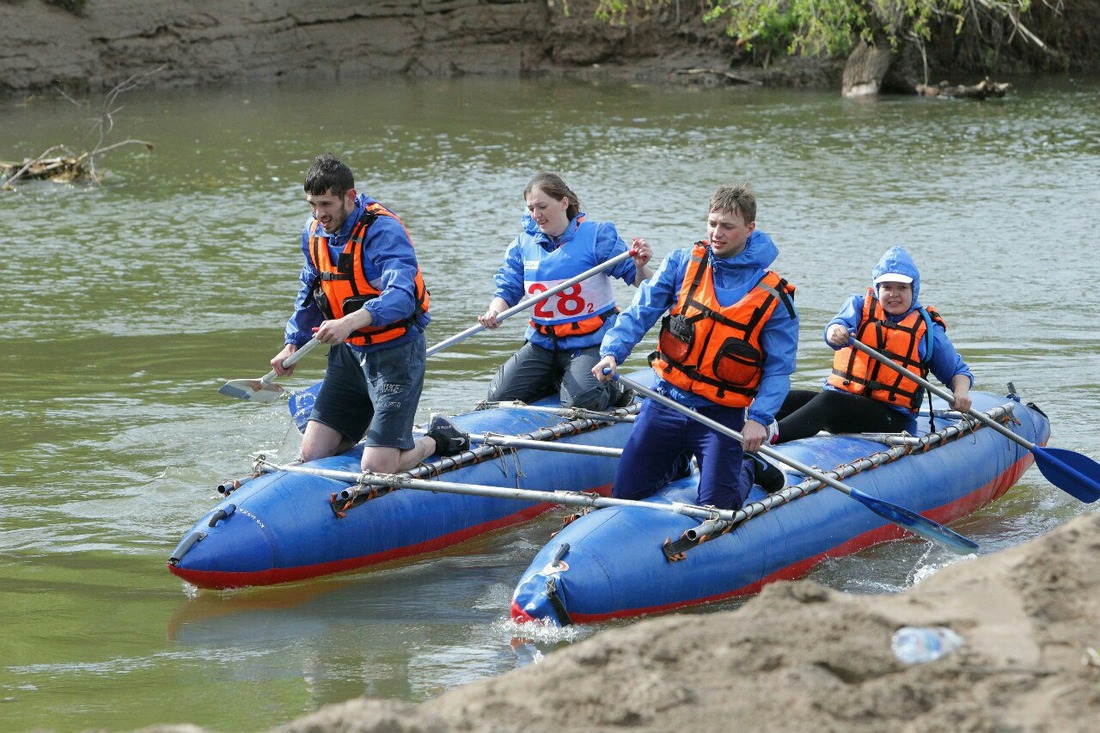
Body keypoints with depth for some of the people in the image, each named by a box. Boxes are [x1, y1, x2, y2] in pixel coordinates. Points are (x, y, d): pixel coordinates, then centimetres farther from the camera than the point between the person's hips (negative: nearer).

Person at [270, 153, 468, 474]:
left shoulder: (384, 231, -22)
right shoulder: (314, 231, 3)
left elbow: (401, 297, -36)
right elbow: (310, 294, 21)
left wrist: (350, 322, -50)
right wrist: (293, 344, 15)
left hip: (395, 351, -7)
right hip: (349, 352, 7)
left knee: (377, 469, -13)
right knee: (312, 454, 2)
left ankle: (438, 440, 17)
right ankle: (371, 425, 29)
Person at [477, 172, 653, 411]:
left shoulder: (597, 235, -7)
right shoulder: (523, 244, 5)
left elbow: (641, 283, -9)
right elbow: (507, 289, 5)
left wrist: (640, 266, -33)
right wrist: (494, 312, -17)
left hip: (589, 344, -5)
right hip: (542, 343, 5)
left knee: (582, 401, -29)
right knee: (499, 396, -7)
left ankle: (615, 390, 8)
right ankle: (556, 380, 19)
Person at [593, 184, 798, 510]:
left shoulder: (773, 297, -8)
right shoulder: (682, 264, -1)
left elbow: (779, 368, -8)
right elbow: (640, 313, -4)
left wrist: (759, 418, -22)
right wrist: (612, 352, -22)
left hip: (721, 413, -3)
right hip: (667, 402, 3)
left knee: (716, 506, -8)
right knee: (626, 493, 4)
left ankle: (747, 469, 26)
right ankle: (678, 460, 35)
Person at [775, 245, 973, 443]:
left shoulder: (927, 330, 9)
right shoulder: (860, 306, 13)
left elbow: (958, 371, 16)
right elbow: (841, 323, -9)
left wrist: (961, 392, -8)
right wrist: (835, 332, -35)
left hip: (892, 418, -4)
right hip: (842, 396, 4)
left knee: (828, 402, -34)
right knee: (788, 400, -23)